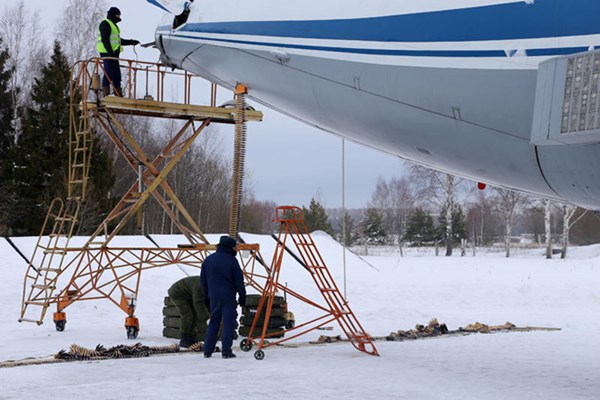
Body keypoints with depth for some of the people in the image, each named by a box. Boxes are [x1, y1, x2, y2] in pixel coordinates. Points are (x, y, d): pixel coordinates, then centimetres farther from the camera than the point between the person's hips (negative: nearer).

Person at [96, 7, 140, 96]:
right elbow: (105, 40, -18)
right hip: (107, 53, -10)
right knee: (108, 74, -11)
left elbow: (118, 40, 29)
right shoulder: (105, 24, -8)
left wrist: (131, 42, 24)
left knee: (117, 75, 9)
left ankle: (119, 95, 12)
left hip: (113, 53, 10)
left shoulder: (113, 24, 24)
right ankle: (106, 95, -11)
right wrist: (110, 53, -25)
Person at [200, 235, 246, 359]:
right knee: (228, 323, -1)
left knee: (213, 322, 13)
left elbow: (203, 280, 14)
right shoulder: (232, 260, -9)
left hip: (214, 296, 5)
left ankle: (208, 350, 12)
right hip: (228, 296, -5)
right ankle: (226, 351, -5)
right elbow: (239, 280, -6)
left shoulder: (208, 260, 8)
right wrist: (242, 296, 5)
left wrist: (207, 296, 23)